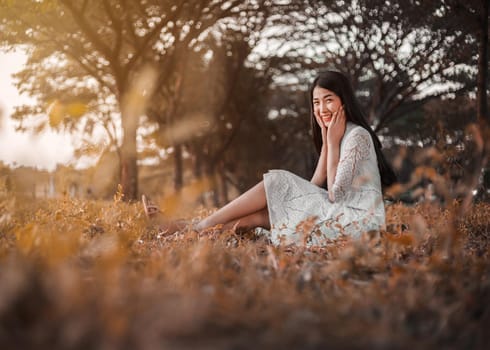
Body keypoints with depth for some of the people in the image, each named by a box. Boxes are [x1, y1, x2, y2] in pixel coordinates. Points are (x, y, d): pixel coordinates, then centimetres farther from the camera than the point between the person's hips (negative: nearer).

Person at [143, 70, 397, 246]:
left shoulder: (357, 135, -11)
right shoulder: (338, 135, 17)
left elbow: (336, 193, -18)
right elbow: (314, 189, 6)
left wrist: (332, 143, -12)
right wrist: (326, 143, -1)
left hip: (357, 220, -9)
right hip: (339, 214, 9)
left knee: (276, 183, -13)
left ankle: (197, 228, -11)